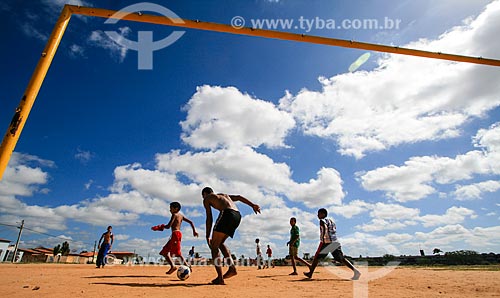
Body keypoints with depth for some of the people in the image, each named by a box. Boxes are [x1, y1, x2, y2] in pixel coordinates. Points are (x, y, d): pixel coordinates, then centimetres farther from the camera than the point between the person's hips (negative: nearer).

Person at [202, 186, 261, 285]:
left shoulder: (207, 199, 18)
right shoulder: (224, 195, 36)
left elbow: (209, 218, 8)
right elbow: (239, 197, 24)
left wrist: (208, 236, 9)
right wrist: (253, 205, 15)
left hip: (227, 214, -7)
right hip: (237, 215, 7)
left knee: (214, 246, 4)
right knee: (220, 242, 23)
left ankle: (220, 278, -2)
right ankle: (232, 268, 13)